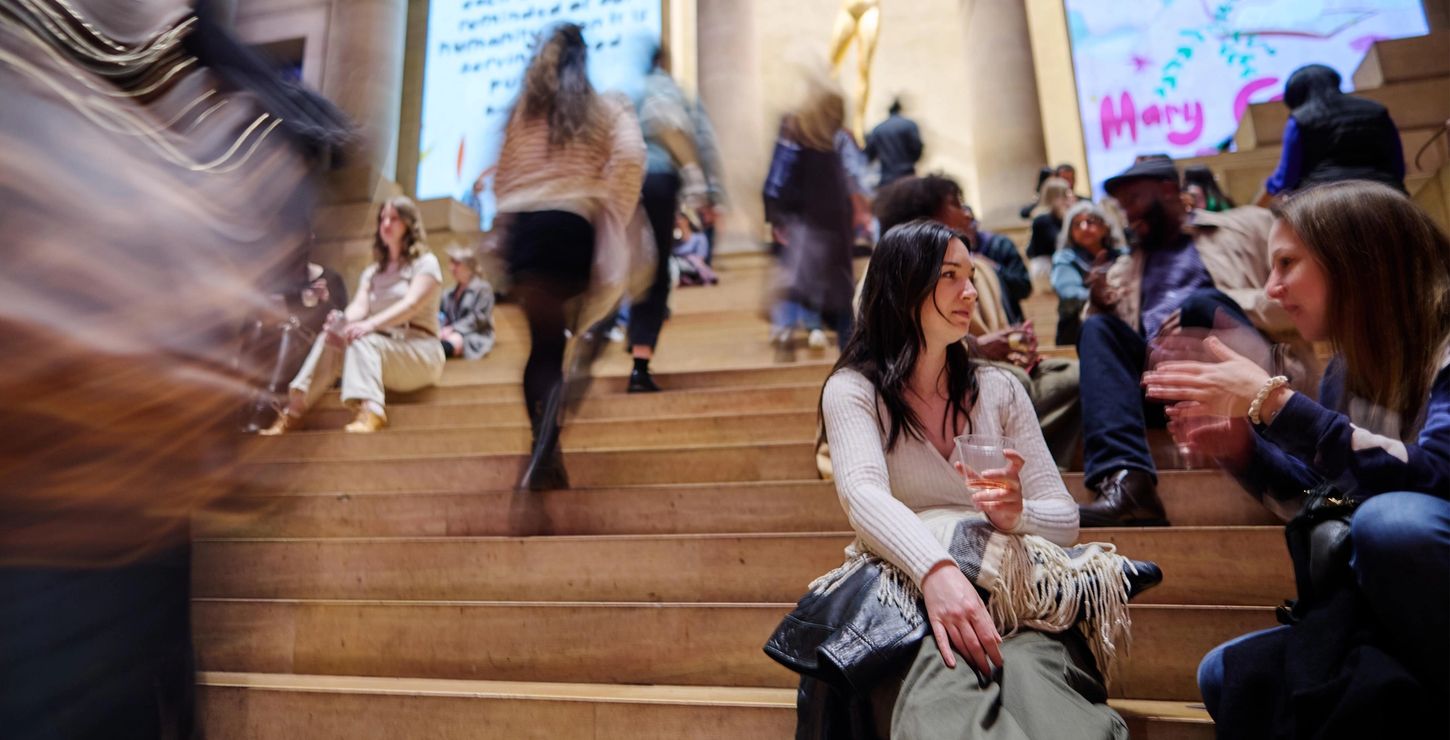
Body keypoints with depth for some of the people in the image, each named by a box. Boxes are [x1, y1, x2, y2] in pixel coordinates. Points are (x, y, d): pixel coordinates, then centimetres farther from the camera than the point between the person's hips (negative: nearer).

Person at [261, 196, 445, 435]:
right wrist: (342, 320, -25)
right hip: (380, 349, 5)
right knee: (331, 339, -21)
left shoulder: (425, 263, 0)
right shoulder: (372, 272, 18)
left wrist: (371, 324, -34)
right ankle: (292, 413, -27)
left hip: (421, 352, -5)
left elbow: (411, 304, -18)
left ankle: (371, 413, -52)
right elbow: (359, 305, -1)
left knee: (361, 339, -32)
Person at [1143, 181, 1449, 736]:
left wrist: (1273, 402, -31)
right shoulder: (1347, 370, 4)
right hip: (1397, 612, 6)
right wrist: (1244, 451, -8)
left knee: (1393, 519, -35)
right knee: (1224, 674, -4)